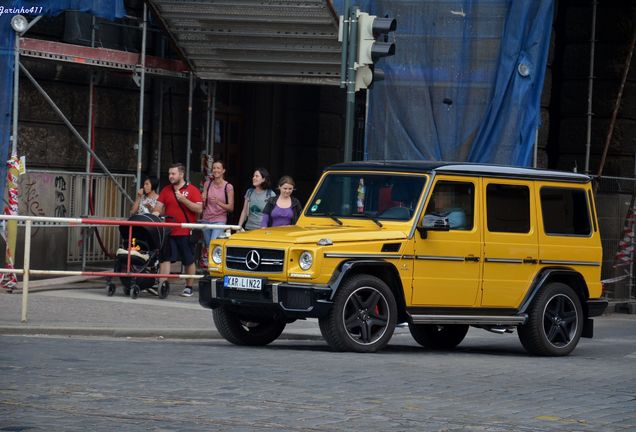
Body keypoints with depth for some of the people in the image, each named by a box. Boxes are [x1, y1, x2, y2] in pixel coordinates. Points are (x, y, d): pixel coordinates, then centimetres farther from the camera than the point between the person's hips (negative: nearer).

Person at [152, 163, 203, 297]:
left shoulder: (192, 190, -2)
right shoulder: (166, 190, 12)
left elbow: (199, 209, -10)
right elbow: (159, 206, 10)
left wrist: (183, 199, -17)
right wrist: (156, 213, -12)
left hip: (186, 232, -3)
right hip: (169, 231, 3)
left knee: (189, 261, 6)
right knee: (165, 258, -5)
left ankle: (189, 287, 18)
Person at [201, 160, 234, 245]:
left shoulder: (228, 187, -5)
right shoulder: (207, 184, 6)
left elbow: (231, 208, -6)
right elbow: (203, 205, 12)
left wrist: (218, 202, -22)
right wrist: (203, 200, -12)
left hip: (220, 221, -5)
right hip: (206, 220, 5)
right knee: (207, 246, 9)